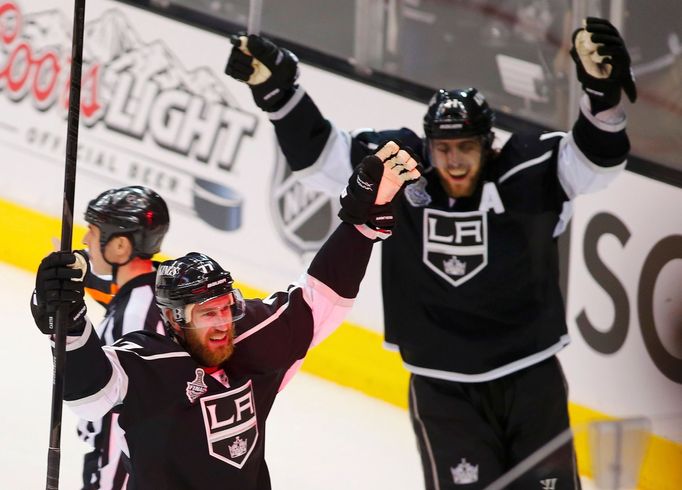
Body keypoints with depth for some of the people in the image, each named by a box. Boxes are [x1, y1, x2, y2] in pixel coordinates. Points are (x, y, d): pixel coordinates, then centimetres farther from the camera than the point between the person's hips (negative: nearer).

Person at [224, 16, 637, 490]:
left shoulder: (527, 174, -13)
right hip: (444, 390, 0)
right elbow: (317, 152, -6)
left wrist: (602, 87, -40)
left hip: (530, 379, 0)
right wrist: (276, 90, -18)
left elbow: (598, 158, -23)